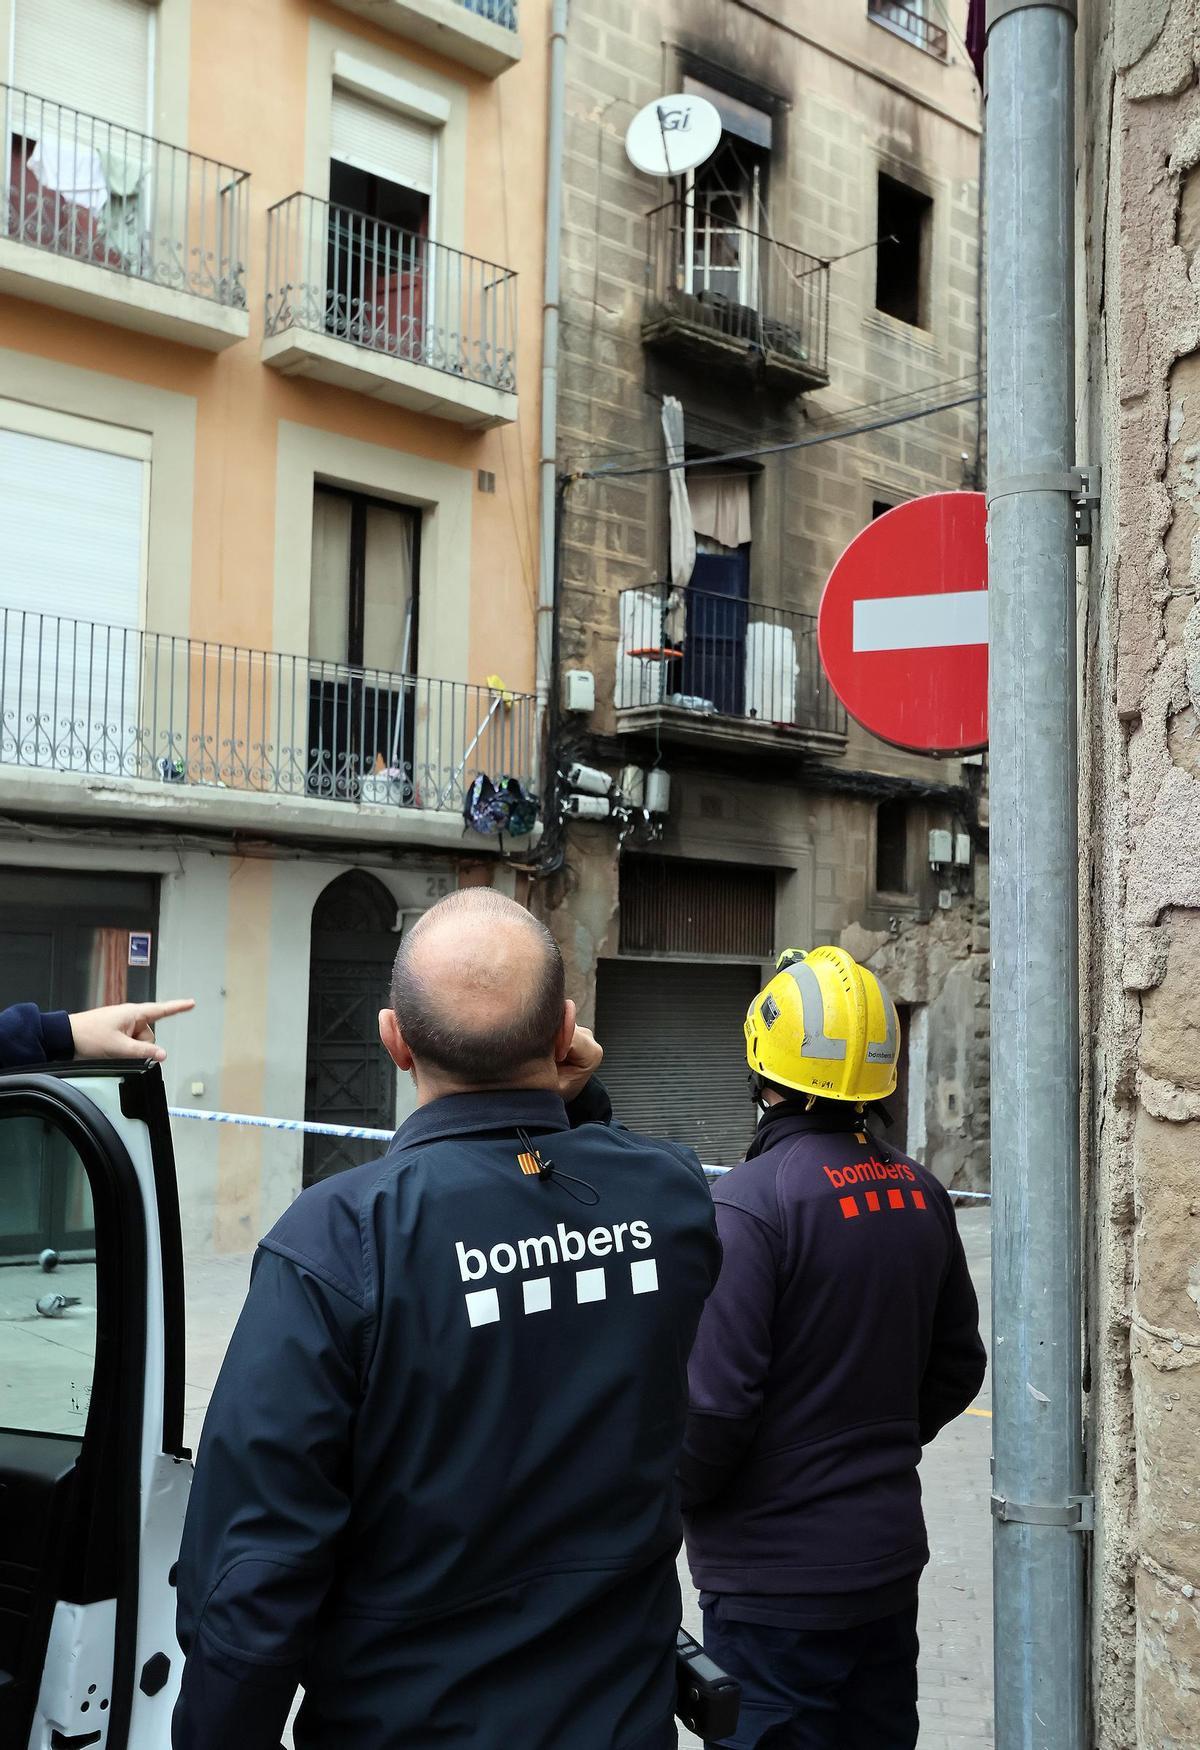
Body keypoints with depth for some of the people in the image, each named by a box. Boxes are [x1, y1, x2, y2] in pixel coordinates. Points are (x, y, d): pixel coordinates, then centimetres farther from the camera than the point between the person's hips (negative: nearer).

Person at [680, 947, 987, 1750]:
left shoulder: (751, 1200, -20)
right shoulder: (920, 1193, 0)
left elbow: (715, 1400, -21)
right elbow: (958, 1366, 10)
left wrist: (672, 1499, -3)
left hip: (776, 1575, -6)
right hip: (890, 1558, 7)